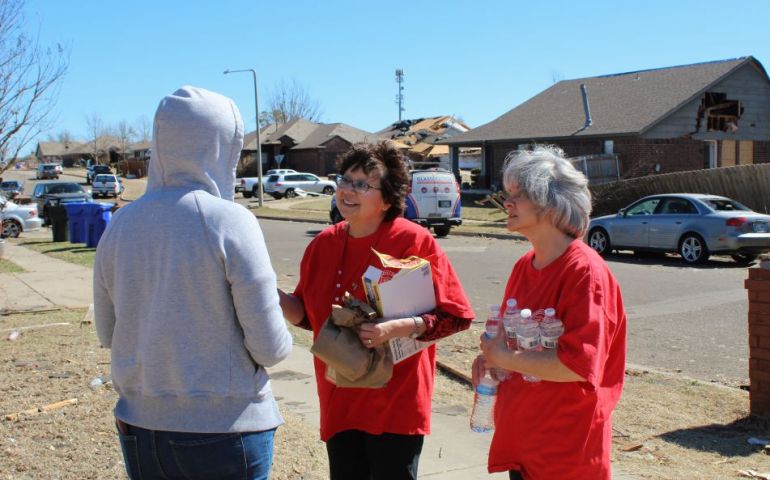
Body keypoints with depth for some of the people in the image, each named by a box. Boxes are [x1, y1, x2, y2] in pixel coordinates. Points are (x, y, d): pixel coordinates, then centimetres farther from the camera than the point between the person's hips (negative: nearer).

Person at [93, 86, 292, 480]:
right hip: (225, 431, -4)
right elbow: (271, 349, -15)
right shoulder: (231, 222, -17)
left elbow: (108, 333, 8)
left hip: (140, 431, 5)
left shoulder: (120, 224, -2)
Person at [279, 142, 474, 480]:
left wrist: (396, 328, -26)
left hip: (394, 404, -5)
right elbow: (308, 315, 13)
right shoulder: (324, 244, 3)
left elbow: (457, 316, -13)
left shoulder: (414, 242, -13)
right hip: (339, 402, 5)